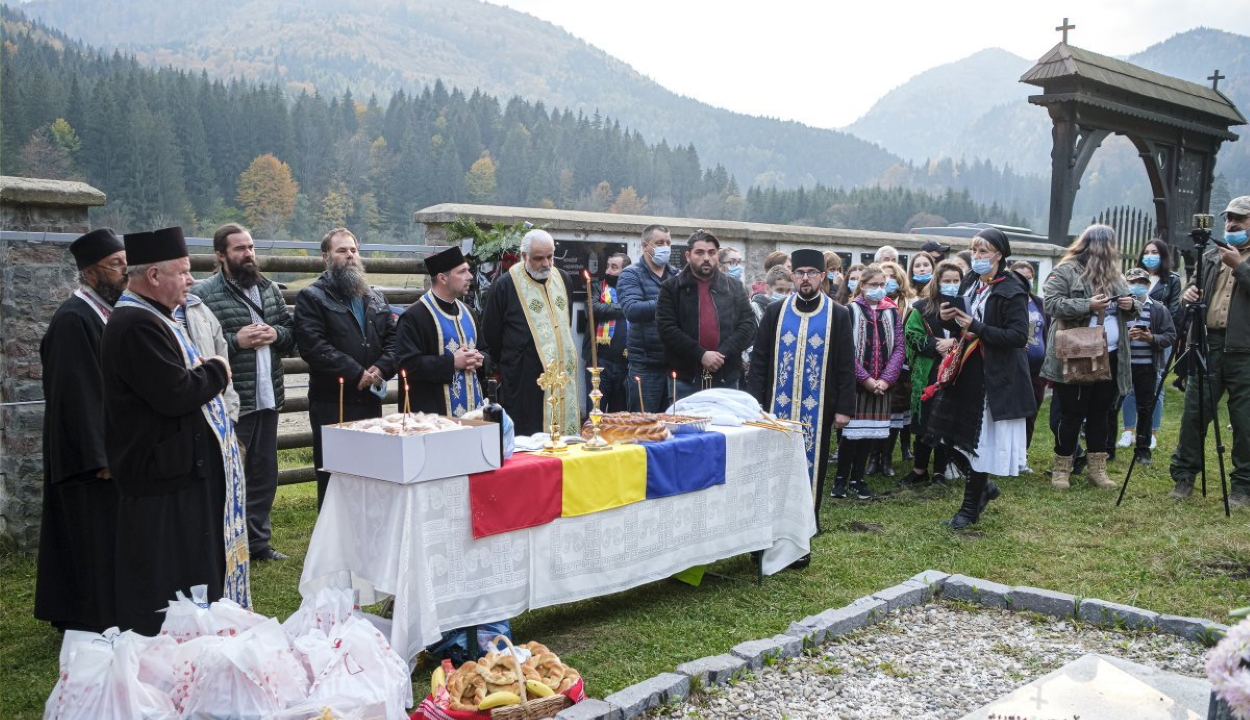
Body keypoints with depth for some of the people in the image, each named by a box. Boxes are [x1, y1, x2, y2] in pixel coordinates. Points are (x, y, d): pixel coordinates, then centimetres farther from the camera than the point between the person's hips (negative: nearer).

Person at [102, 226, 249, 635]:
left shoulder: (149, 317, 14)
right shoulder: (136, 325, -20)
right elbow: (175, 393, -28)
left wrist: (210, 374, 7)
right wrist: (217, 371, -11)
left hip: (185, 468, 11)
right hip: (165, 479, -11)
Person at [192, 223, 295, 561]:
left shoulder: (270, 289, 11)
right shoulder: (203, 294, -9)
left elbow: (292, 333, 15)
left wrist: (276, 334, -5)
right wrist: (236, 341, -19)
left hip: (268, 399, 7)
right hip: (229, 404, -6)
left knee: (265, 474, 15)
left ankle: (258, 540, 29)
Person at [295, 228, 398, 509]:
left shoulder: (374, 298, 17)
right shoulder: (311, 297, -3)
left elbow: (392, 338, 12)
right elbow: (313, 346, -15)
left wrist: (382, 369, -7)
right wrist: (357, 373, -16)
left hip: (370, 401, 6)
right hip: (332, 403, -5)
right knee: (332, 478, -1)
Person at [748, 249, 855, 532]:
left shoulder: (838, 315, 1)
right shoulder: (775, 312, 4)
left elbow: (846, 366, 0)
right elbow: (759, 359, 4)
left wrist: (844, 407, -4)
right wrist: (755, 401, -3)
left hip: (818, 407, -1)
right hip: (778, 403, 1)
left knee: (813, 459, 6)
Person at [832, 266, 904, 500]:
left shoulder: (892, 312, 8)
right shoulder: (850, 310, -5)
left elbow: (899, 348, 3)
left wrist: (886, 379, -9)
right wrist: (865, 378, -14)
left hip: (882, 383, 4)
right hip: (855, 382, -4)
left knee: (870, 431, 8)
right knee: (851, 431, -3)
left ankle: (857, 479, 19)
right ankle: (841, 478, 11)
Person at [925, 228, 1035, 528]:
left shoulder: (1011, 290, -12)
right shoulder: (970, 283, 9)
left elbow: (1019, 335, -19)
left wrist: (976, 327, -24)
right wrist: (950, 319, -4)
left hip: (995, 376, -7)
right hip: (965, 370, 7)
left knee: (979, 441, 0)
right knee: (952, 436, 7)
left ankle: (970, 508, 14)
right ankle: (983, 487, 30)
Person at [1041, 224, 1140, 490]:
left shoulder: (1113, 273, 15)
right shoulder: (1065, 271, -6)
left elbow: (1133, 305, 20)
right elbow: (1052, 304, -17)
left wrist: (1131, 305, -4)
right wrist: (1088, 305, -25)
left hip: (1110, 356, 7)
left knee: (1100, 413, 11)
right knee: (1072, 414, 0)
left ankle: (1097, 467, 19)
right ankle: (1062, 468, 11)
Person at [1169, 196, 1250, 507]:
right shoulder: (1211, 256, 16)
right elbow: (1195, 287, 21)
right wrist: (1189, 293, 0)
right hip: (1208, 343, 4)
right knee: (1194, 410, 3)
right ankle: (1184, 475, 13)